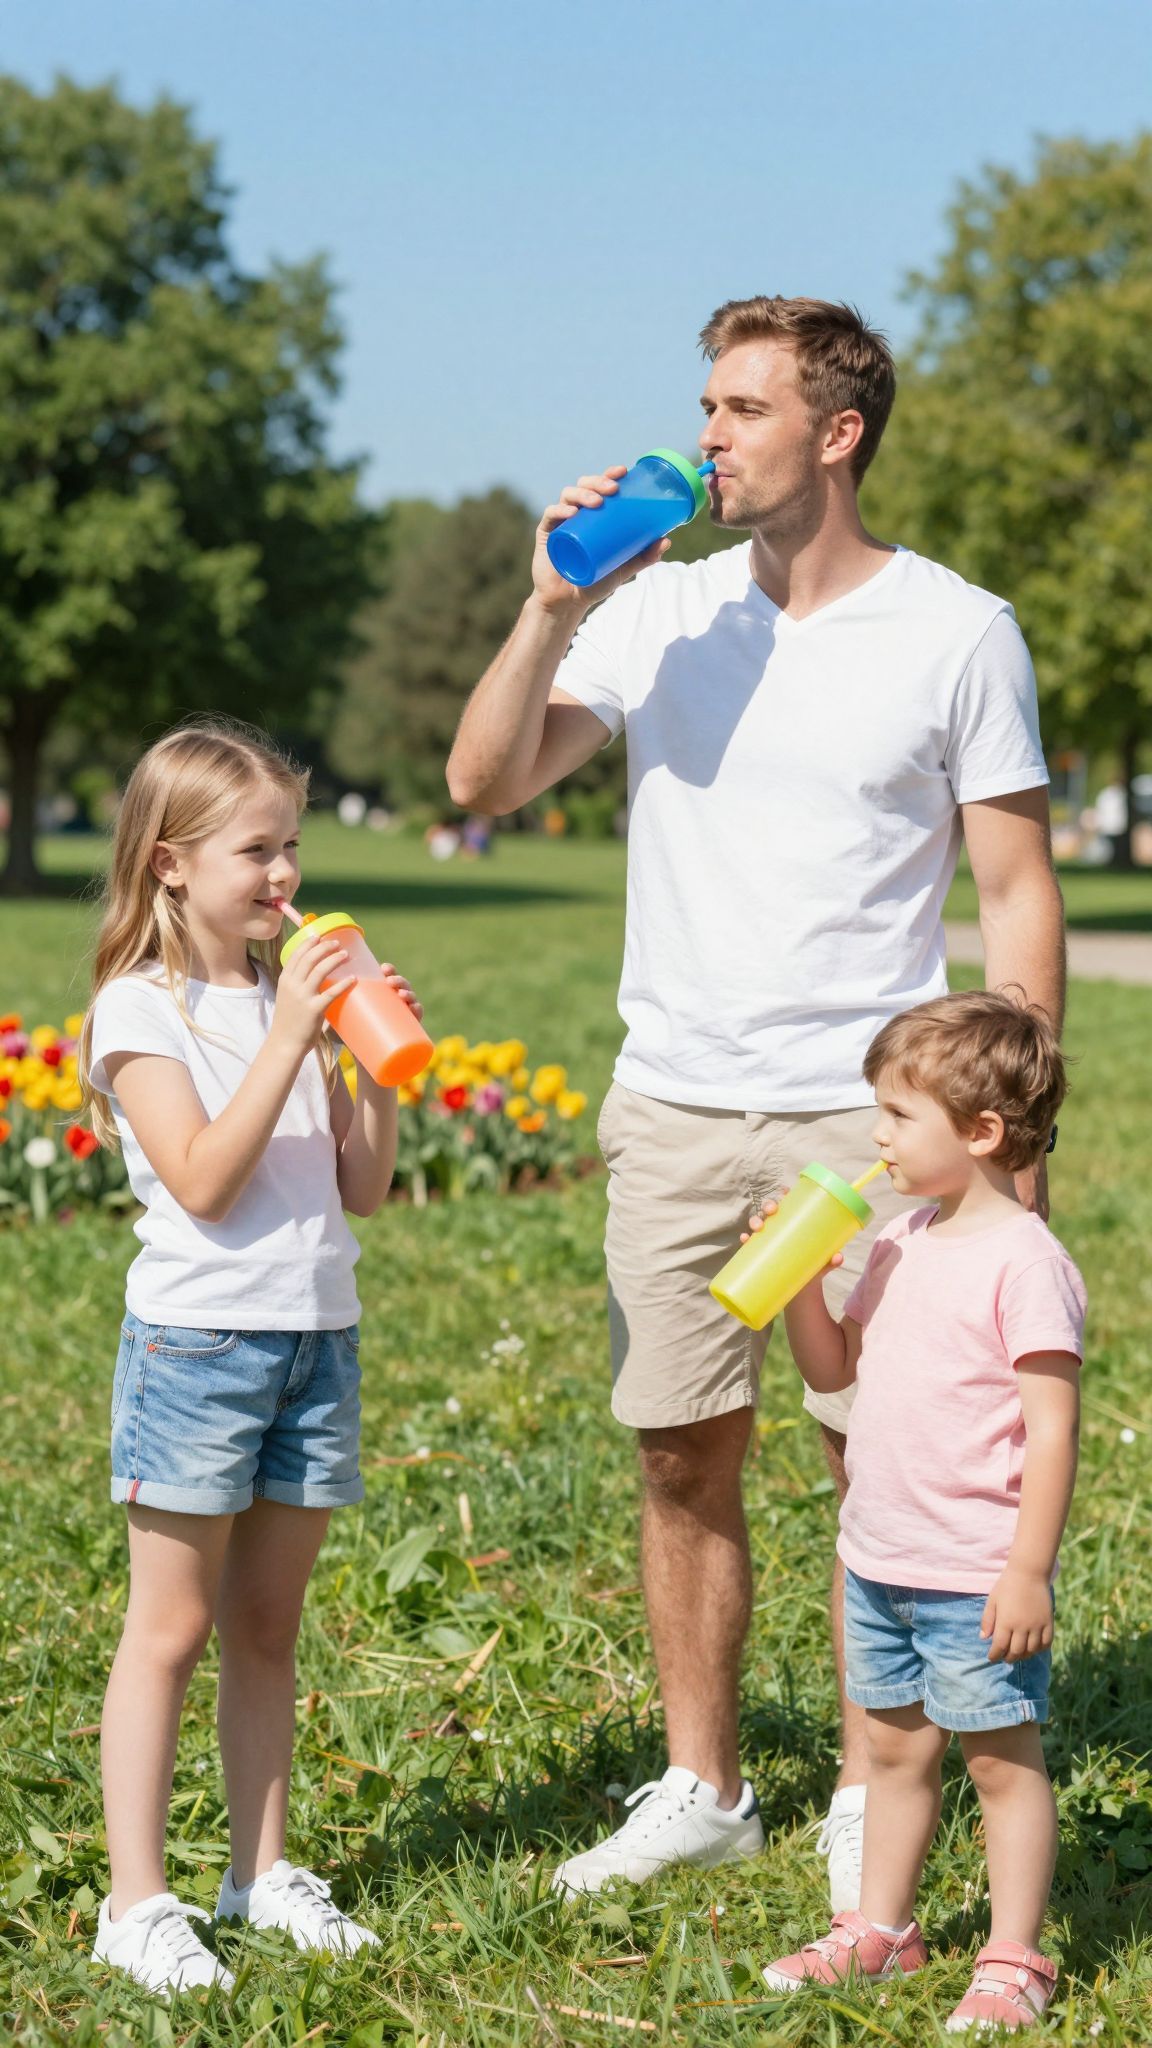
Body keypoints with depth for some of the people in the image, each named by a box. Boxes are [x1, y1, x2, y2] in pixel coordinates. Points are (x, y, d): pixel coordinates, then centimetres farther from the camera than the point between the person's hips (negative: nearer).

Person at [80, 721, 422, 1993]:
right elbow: (204, 1180, -18)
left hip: (317, 1336, 6)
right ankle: (136, 1902, 5)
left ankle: (261, 1869, 22)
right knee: (171, 1627, 0)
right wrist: (288, 1042, -21)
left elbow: (362, 1190, 11)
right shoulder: (140, 1007, -7)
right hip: (197, 1337, -6)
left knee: (267, 1623, 13)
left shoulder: (291, 995, 11)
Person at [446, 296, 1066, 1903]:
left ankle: (869, 1805, 16)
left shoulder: (958, 632, -2)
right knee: (683, 1463, 8)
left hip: (867, 1118, -3)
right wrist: (553, 608, -10)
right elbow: (485, 780, 3)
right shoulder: (661, 611, 6)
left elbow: (1020, 894, -1)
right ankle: (704, 1791, 22)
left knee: (881, 1464, 1)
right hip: (673, 1110, 3)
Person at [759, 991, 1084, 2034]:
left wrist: (1030, 1571, -19)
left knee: (1003, 1758, 3)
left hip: (979, 1581, -8)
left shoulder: (1025, 1262, -17)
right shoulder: (901, 1245, 8)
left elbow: (1053, 1429, -18)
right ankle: (880, 1928, 31)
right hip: (880, 1559, 8)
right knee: (896, 1749, 18)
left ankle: (1014, 1960, 12)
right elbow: (832, 1367, 18)